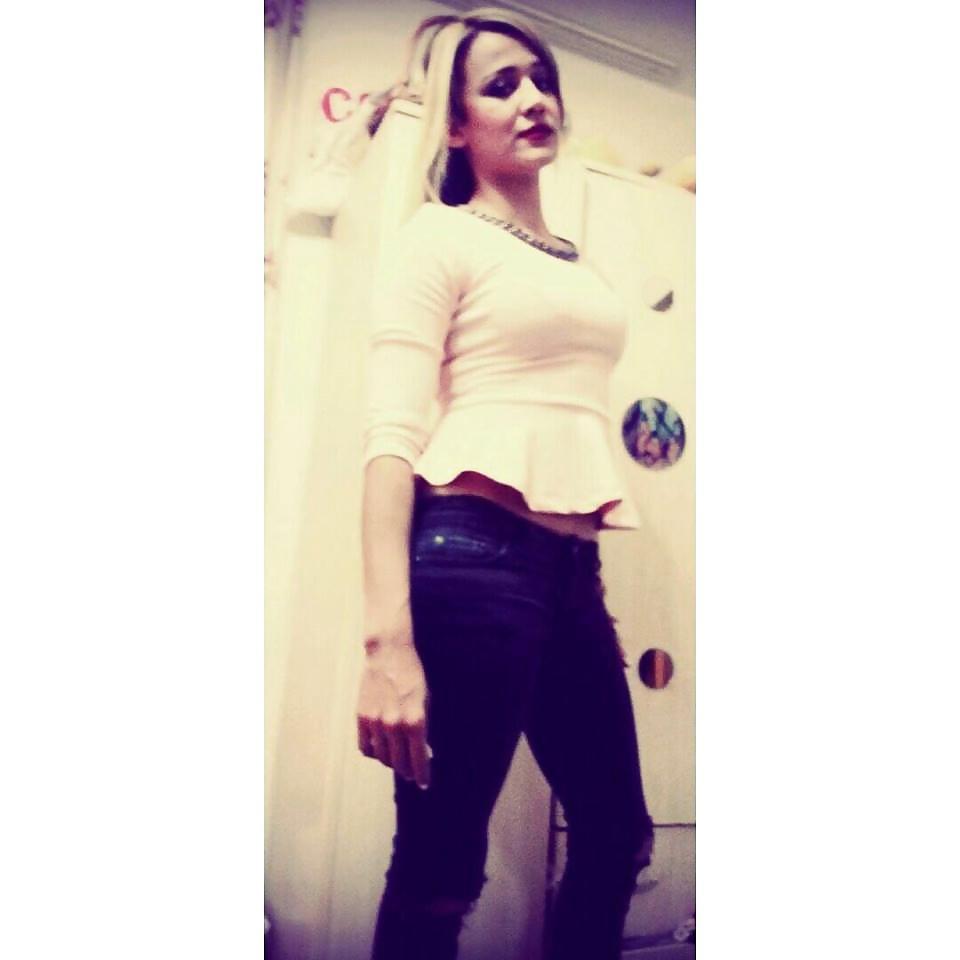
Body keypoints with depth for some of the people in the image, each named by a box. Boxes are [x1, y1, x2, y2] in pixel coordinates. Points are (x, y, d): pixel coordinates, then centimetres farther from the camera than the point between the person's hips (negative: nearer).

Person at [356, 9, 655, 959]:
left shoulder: (578, 263, 21)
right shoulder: (437, 237, 1)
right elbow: (392, 436, -11)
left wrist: (593, 585, 20)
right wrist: (387, 638, -20)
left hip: (571, 567, 8)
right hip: (474, 554, -7)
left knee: (617, 837, 16)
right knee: (438, 872, 0)